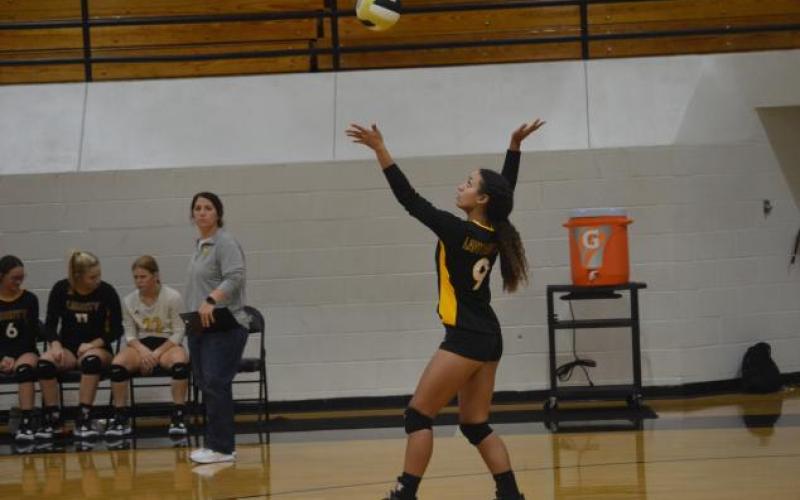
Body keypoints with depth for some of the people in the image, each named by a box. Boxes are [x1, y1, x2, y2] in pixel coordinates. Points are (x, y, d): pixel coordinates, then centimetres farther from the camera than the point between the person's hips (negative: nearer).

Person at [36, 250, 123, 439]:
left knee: (91, 360, -38)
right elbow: (50, 323, 2)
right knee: (44, 362, -31)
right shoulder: (61, 289, -3)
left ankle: (84, 419, -34)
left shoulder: (106, 291, -7)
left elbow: (116, 329, -2)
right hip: (67, 348, 2)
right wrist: (55, 344, -17)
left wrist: (93, 344, -16)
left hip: (97, 348, -2)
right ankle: (53, 418, -19)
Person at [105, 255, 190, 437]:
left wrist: (157, 353, -17)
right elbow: (130, 335, 4)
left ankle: (178, 417, -28)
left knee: (180, 362, -38)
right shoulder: (128, 301, 3)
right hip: (141, 345, 2)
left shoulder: (173, 297, -6)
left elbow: (178, 333, -7)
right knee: (117, 364, -29)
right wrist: (143, 351, -17)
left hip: (167, 344, -2)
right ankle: (121, 418, -19)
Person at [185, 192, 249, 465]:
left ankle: (222, 447, -12)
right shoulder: (200, 244, 18)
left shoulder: (225, 243, -9)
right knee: (206, 386, 7)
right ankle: (214, 444, 12)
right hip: (201, 328, 9)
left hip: (223, 327, -9)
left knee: (216, 385, -13)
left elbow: (235, 277, -21)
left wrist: (211, 300, -32)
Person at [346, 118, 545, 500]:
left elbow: (411, 200, -16)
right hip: (487, 337, 8)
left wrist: (380, 150, -17)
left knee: (418, 415, -3)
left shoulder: (458, 232, -15)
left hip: (465, 339, -8)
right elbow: (506, 188, 22)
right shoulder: (495, 234, 5)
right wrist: (515, 146, 24)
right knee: (475, 425, 12)